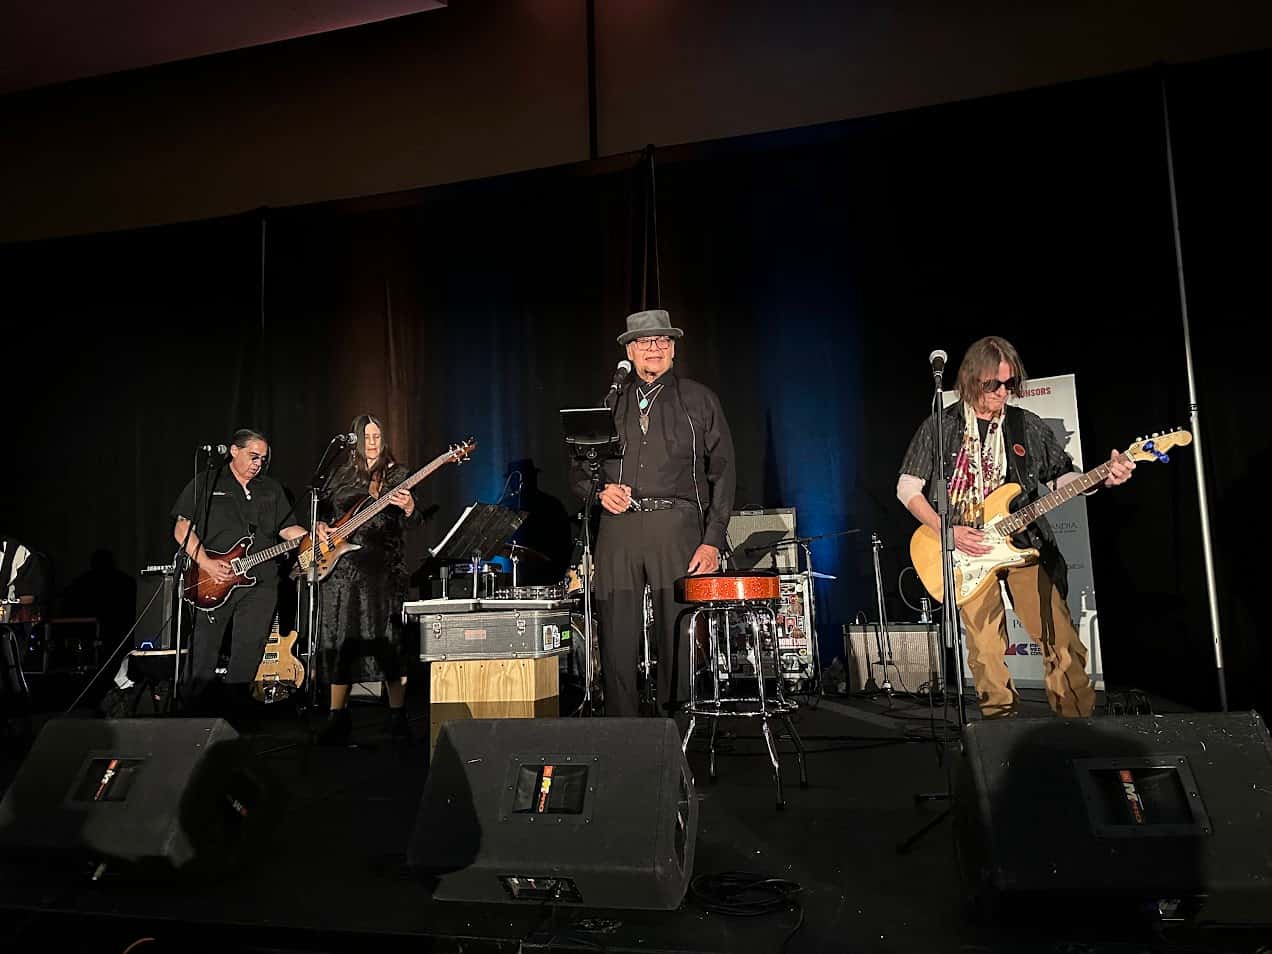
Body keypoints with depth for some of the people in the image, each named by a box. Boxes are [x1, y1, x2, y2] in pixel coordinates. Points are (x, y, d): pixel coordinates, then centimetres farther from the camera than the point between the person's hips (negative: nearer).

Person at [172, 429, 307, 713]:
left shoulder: (272, 489, 17)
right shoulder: (205, 483, 5)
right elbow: (182, 529, -1)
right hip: (213, 583, -3)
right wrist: (208, 565, -12)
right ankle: (193, 711, 13)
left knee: (249, 653, 3)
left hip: (260, 583, 3)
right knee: (203, 651, 0)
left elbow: (287, 529, 13)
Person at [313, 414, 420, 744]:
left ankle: (397, 714, 6)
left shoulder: (396, 473, 6)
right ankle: (337, 716, 13)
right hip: (341, 563, 3)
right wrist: (321, 527, 1)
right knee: (340, 637, 3)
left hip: (383, 564, -3)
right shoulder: (342, 475, 14)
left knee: (386, 636, -4)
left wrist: (409, 508, -25)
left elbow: (409, 524, -3)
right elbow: (321, 510, 22)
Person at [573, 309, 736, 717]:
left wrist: (712, 541, -5)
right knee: (617, 648, 1)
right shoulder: (610, 405, 18)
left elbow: (721, 473, 6)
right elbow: (579, 468, 21)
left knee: (679, 643, -3)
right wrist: (600, 491, -3)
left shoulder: (699, 400, 12)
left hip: (677, 526, -2)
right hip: (618, 529, 2)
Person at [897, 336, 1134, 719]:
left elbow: (1062, 478, 14)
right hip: (968, 550, -2)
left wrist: (1104, 478, -7)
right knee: (985, 651, -1)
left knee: (1062, 642, -5)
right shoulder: (941, 426, -1)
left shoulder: (1027, 425, 7)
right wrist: (948, 531, -11)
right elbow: (907, 488, -1)